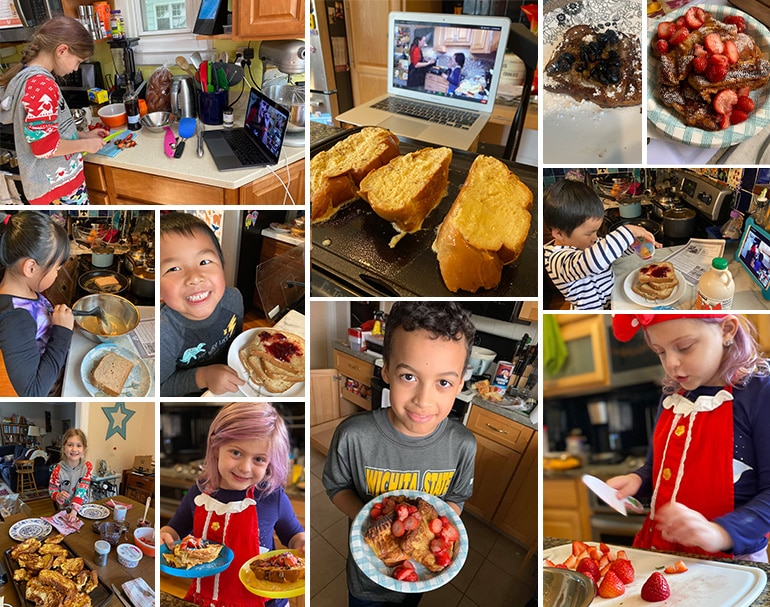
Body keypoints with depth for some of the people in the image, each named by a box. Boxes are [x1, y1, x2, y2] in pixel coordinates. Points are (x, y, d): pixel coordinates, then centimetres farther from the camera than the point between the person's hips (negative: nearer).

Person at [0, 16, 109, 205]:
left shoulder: (25, 78, 10)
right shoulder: (42, 85, -23)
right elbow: (45, 146, -25)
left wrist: (83, 134, 16)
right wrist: (86, 144, -11)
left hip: (51, 178, 10)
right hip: (58, 181, -10)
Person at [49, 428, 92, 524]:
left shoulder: (87, 467, -5)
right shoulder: (58, 469, -9)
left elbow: (82, 490, -10)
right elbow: (52, 490, -1)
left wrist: (75, 510, -22)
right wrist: (58, 496, -24)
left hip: (82, 507, 1)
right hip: (64, 510, -1)